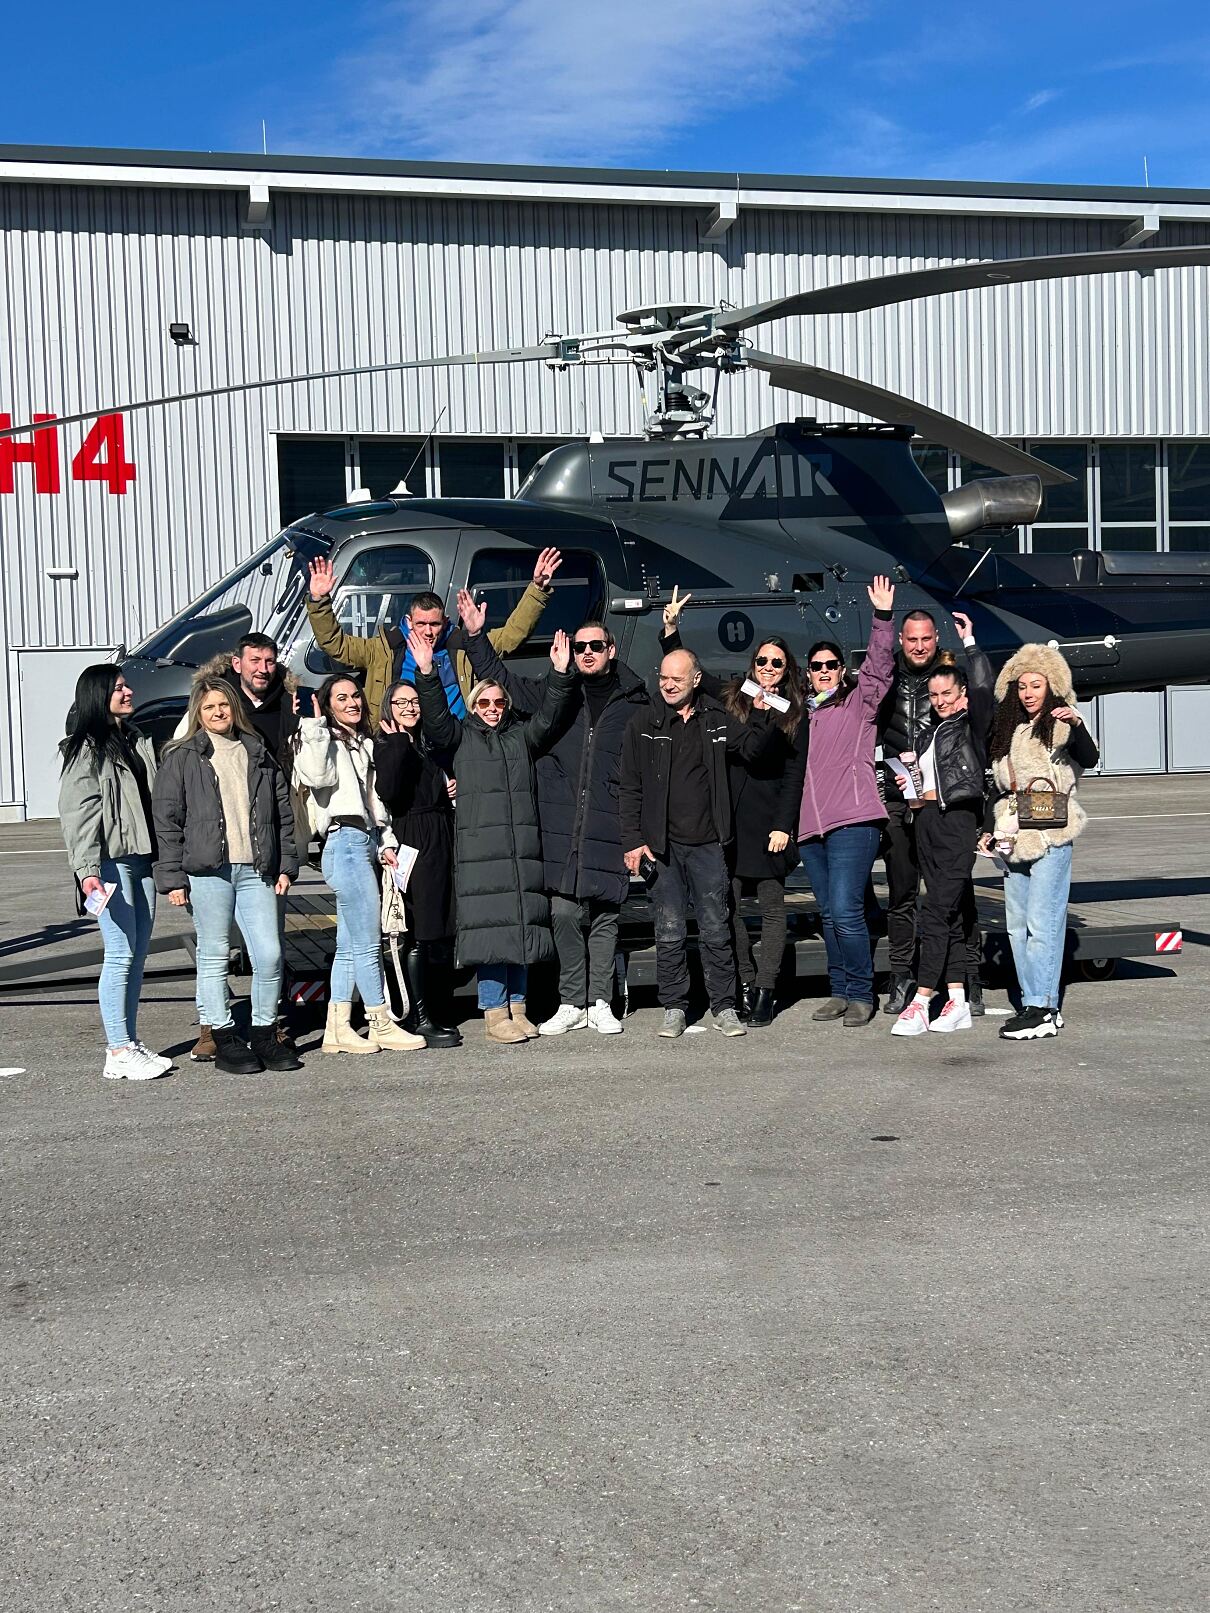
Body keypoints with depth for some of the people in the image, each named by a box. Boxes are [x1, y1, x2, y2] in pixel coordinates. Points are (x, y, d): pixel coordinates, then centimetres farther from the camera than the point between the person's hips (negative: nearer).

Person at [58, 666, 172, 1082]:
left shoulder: (136, 741, 18)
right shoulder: (86, 748, -6)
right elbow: (77, 812, -13)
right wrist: (87, 869, -23)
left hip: (142, 860, 8)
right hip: (110, 862, -8)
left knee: (138, 956, 9)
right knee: (120, 955, -8)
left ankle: (130, 1044, 15)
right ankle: (118, 1054, -5)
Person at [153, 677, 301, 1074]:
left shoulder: (257, 754, 16)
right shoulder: (182, 758, 5)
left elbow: (283, 813, 18)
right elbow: (166, 820, 1)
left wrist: (286, 866, 11)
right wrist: (172, 878, -5)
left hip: (256, 870, 3)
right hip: (207, 871, -3)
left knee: (269, 955, -2)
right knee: (214, 957, 1)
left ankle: (265, 1036, 13)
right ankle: (224, 1040, 10)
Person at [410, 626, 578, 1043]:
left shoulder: (522, 735, 16)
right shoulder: (461, 736, 8)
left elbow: (548, 715, 4)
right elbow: (436, 718, -7)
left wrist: (559, 674, -10)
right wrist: (426, 674, -21)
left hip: (522, 846, 4)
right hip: (478, 847, -3)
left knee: (523, 922, 5)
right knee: (489, 924, -7)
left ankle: (517, 1007, 14)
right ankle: (494, 1012, -2)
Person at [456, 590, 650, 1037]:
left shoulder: (633, 703, 8)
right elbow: (499, 677, 17)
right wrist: (476, 635, 6)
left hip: (609, 828, -1)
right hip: (561, 827, 1)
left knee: (604, 915, 4)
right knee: (564, 913, -3)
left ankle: (600, 1003, 13)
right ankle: (571, 1003, 7)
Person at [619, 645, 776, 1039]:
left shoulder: (716, 721, 8)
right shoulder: (644, 724, 2)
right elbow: (630, 788, 2)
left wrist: (762, 716, -9)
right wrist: (633, 841, -5)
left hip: (707, 844, 1)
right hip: (662, 846, -1)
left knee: (716, 930, 3)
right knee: (669, 932, 3)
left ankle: (724, 1007, 10)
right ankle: (674, 1007, 12)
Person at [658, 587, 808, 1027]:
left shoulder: (793, 716, 6)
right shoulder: (730, 698, 11)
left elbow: (794, 776, 2)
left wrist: (783, 826, -7)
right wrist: (671, 628, 6)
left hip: (769, 822, -2)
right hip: (728, 819, 2)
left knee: (771, 907, -1)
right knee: (728, 904, -1)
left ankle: (765, 991, 2)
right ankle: (745, 984, 8)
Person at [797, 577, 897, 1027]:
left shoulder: (859, 700, 6)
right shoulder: (803, 713, 20)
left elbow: (880, 665, -8)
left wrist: (882, 616, -16)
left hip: (853, 820, -6)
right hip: (811, 823, 6)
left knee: (845, 910, -14)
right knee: (829, 915, 9)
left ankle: (861, 995, -4)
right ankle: (840, 992, 16)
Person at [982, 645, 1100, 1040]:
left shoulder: (1060, 726, -3)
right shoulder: (1008, 731, 17)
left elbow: (1090, 759, -21)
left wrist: (1077, 725, -37)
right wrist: (991, 830, 19)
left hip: (1051, 839, -8)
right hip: (1014, 840, 8)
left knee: (1042, 925, -11)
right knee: (1018, 926, 8)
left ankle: (1042, 1010, -11)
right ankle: (1032, 1004, 13)